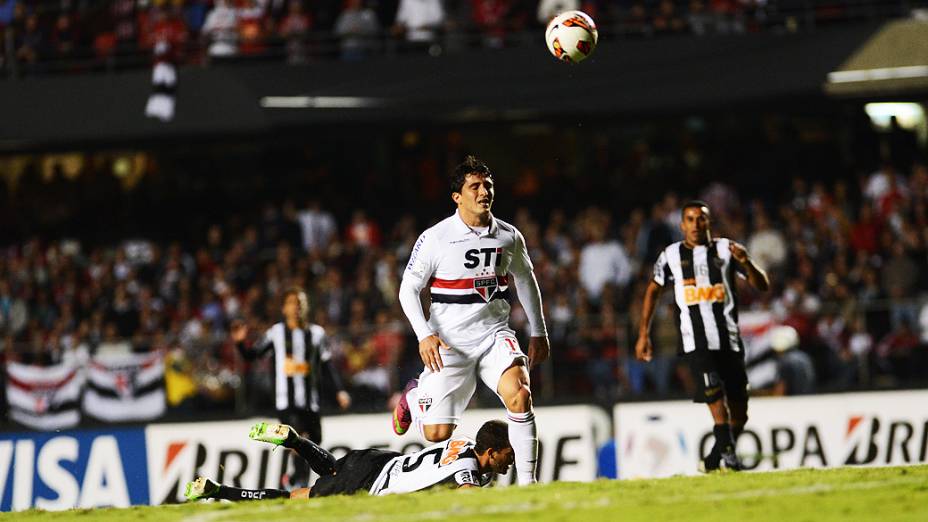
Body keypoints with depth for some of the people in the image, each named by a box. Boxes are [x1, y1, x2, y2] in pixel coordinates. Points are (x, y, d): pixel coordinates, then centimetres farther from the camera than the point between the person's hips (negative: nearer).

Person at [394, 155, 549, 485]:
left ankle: (526, 481, -17)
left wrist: (538, 332, 23)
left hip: (494, 334, 2)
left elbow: (525, 282, 20)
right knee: (437, 433, -3)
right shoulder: (435, 238, -8)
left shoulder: (510, 237, 3)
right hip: (449, 342, -2)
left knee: (519, 395, -26)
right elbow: (408, 289, -2)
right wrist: (424, 335, -14)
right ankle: (414, 396, 34)